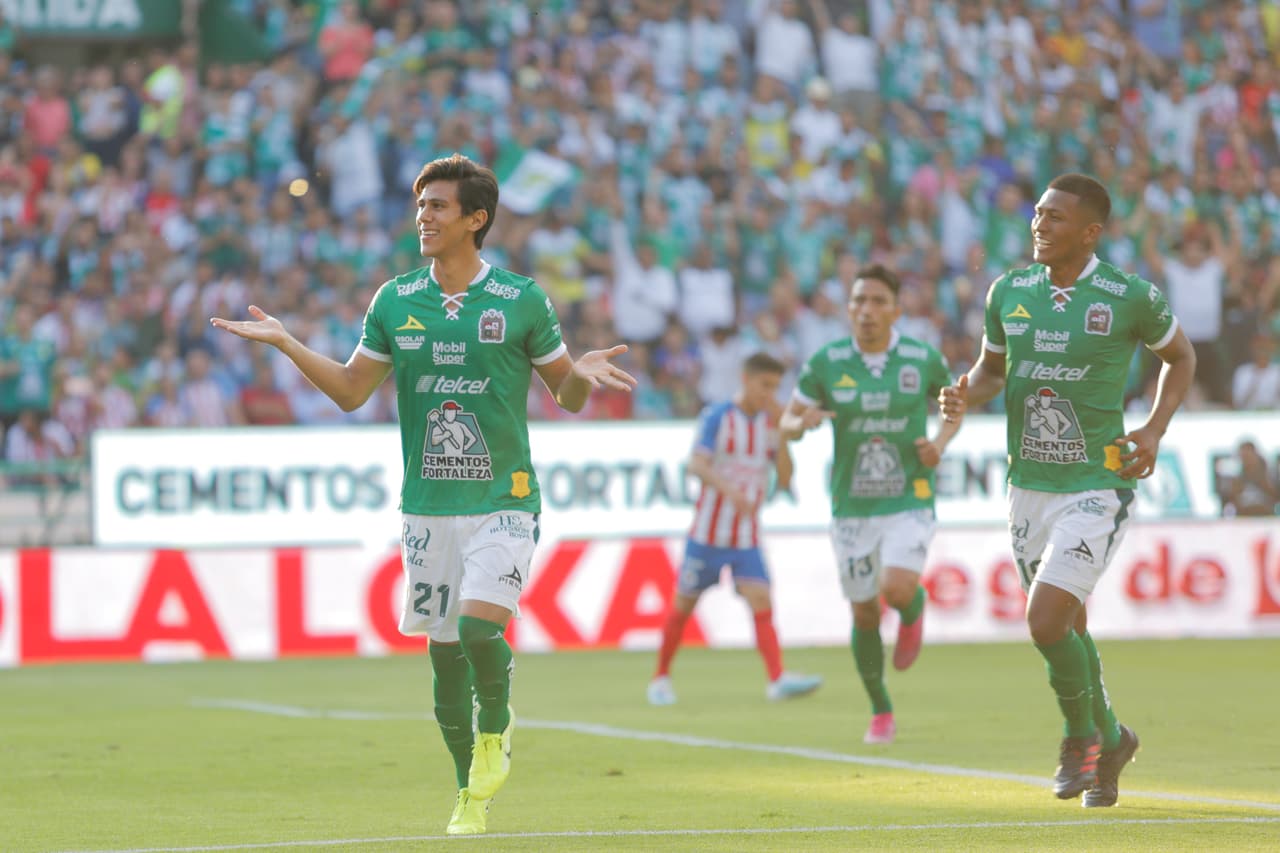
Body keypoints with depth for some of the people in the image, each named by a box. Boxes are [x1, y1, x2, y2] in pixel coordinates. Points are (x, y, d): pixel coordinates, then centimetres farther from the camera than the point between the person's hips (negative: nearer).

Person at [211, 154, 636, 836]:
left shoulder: (522, 301, -1)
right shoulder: (395, 302, 7)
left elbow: (565, 395, 7)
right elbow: (351, 391, 11)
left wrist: (581, 373, -16)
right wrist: (285, 344, 1)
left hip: (503, 499, -3)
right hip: (427, 505, 3)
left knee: (479, 627, -21)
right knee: (443, 650, 5)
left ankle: (496, 728, 10)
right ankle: (470, 793, 21)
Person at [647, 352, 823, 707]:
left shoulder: (769, 423, 6)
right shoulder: (717, 417, -6)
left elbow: (784, 479, 1)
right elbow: (697, 465, -18)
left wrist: (780, 433, -10)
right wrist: (729, 489, -36)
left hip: (747, 535, 3)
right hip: (708, 530, -3)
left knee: (761, 601, -14)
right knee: (684, 604, 5)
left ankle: (778, 680, -25)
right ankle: (661, 677, 22)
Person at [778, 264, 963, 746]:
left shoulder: (923, 359, -5)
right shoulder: (826, 363, -5)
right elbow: (787, 425, 3)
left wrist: (940, 443, -8)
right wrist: (803, 422, -21)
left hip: (909, 501, -2)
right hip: (851, 506, 2)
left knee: (896, 590, -25)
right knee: (865, 616, 7)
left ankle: (913, 610, 14)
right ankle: (881, 713, 28)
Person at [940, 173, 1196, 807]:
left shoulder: (1129, 297, -9)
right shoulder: (1009, 292, 3)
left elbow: (1179, 356, 9)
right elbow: (992, 365, 19)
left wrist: (1155, 430, -3)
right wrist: (967, 395, -3)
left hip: (1098, 487, -5)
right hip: (1029, 487, 5)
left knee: (1046, 619, -17)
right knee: (1069, 626, 13)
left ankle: (1082, 734, 9)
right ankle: (1110, 742, 35)